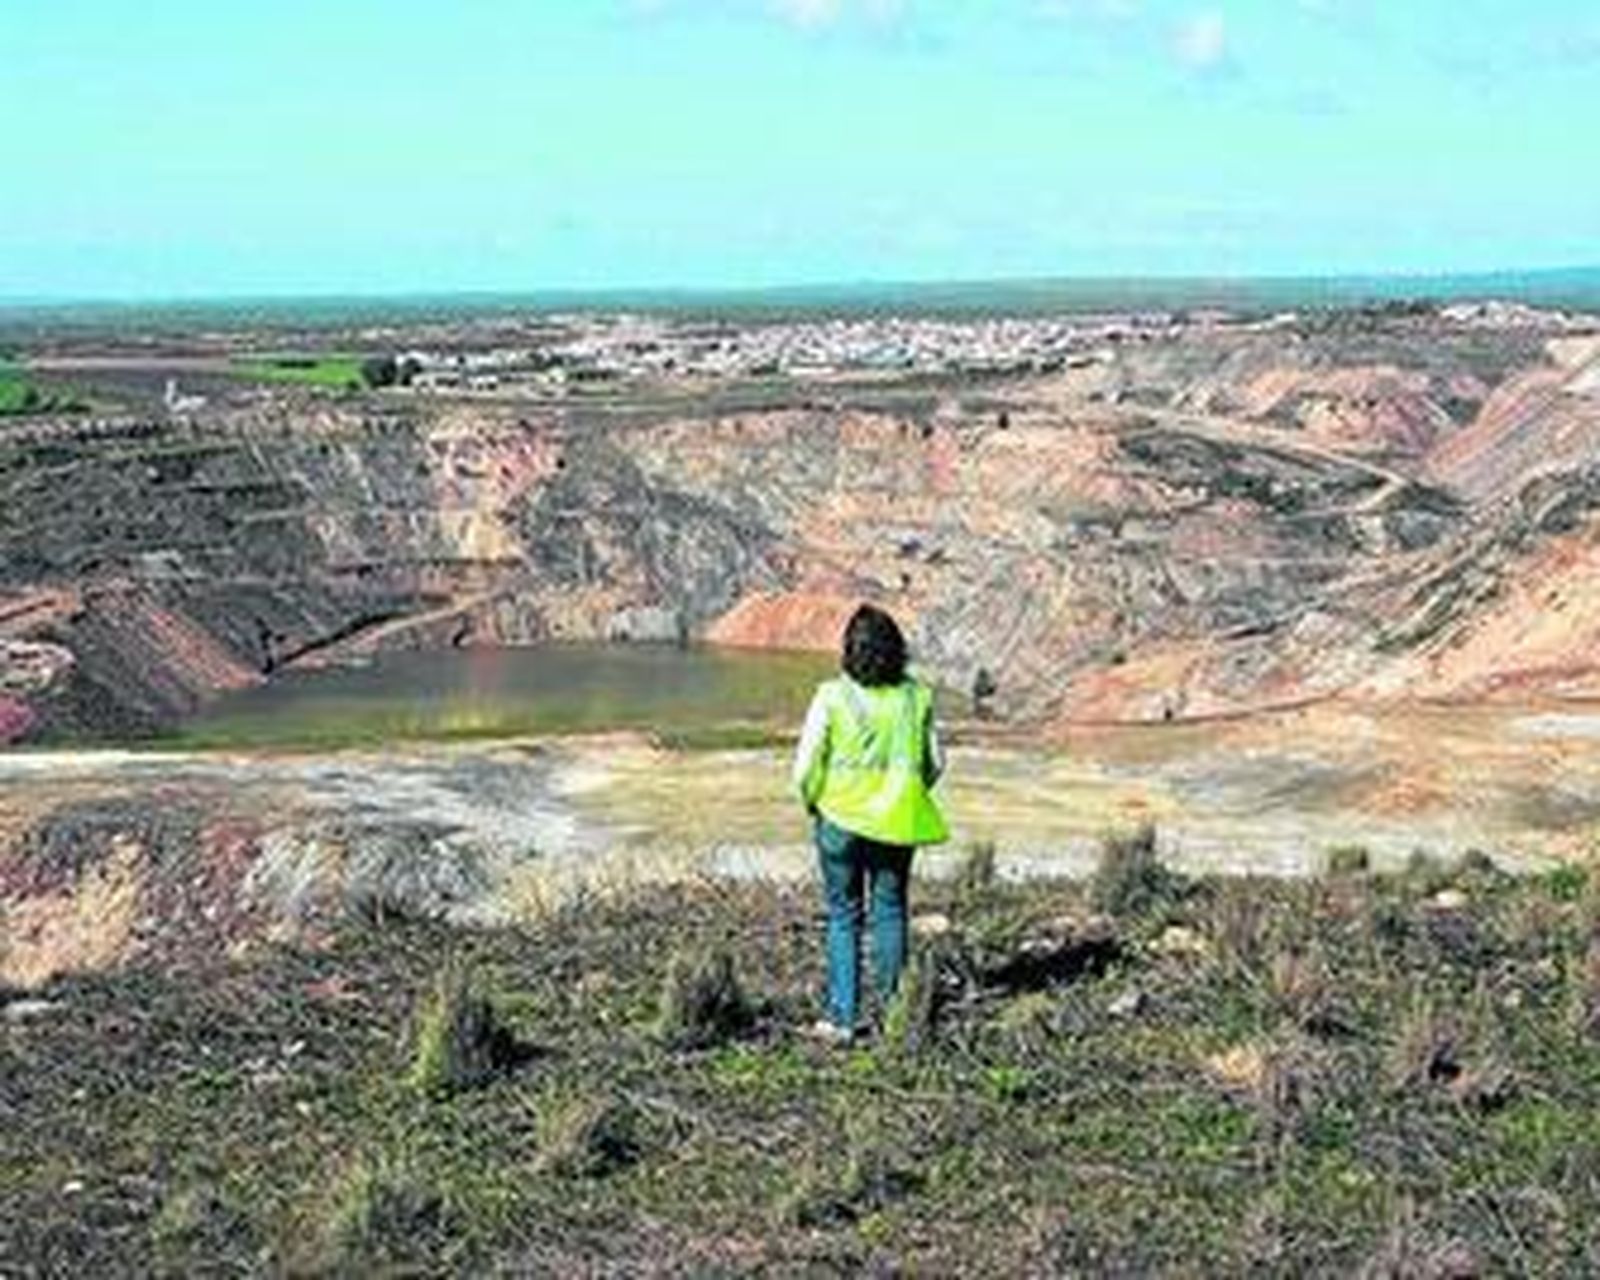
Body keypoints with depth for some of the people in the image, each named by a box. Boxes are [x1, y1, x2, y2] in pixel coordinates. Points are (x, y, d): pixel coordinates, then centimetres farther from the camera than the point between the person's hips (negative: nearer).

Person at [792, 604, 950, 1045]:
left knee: (844, 917, 7)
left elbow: (806, 768, -12)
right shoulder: (916, 696, -5)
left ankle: (841, 1019, 7)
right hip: (898, 821, 2)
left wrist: (814, 803, 8)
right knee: (890, 910, 15)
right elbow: (935, 763, 1)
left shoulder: (832, 697, -14)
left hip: (841, 819, -2)